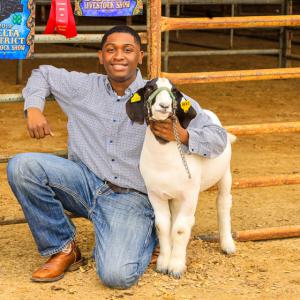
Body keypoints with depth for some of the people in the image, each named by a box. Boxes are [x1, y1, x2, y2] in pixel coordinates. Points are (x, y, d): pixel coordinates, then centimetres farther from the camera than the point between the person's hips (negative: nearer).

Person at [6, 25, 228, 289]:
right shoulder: (84, 87, 5)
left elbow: (218, 138, -8)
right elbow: (43, 74, 23)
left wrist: (182, 136, -30)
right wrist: (33, 108, 3)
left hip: (130, 198, -4)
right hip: (86, 182, 4)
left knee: (117, 275, -27)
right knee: (22, 167, -21)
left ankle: (147, 234, 10)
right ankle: (63, 249, -3)